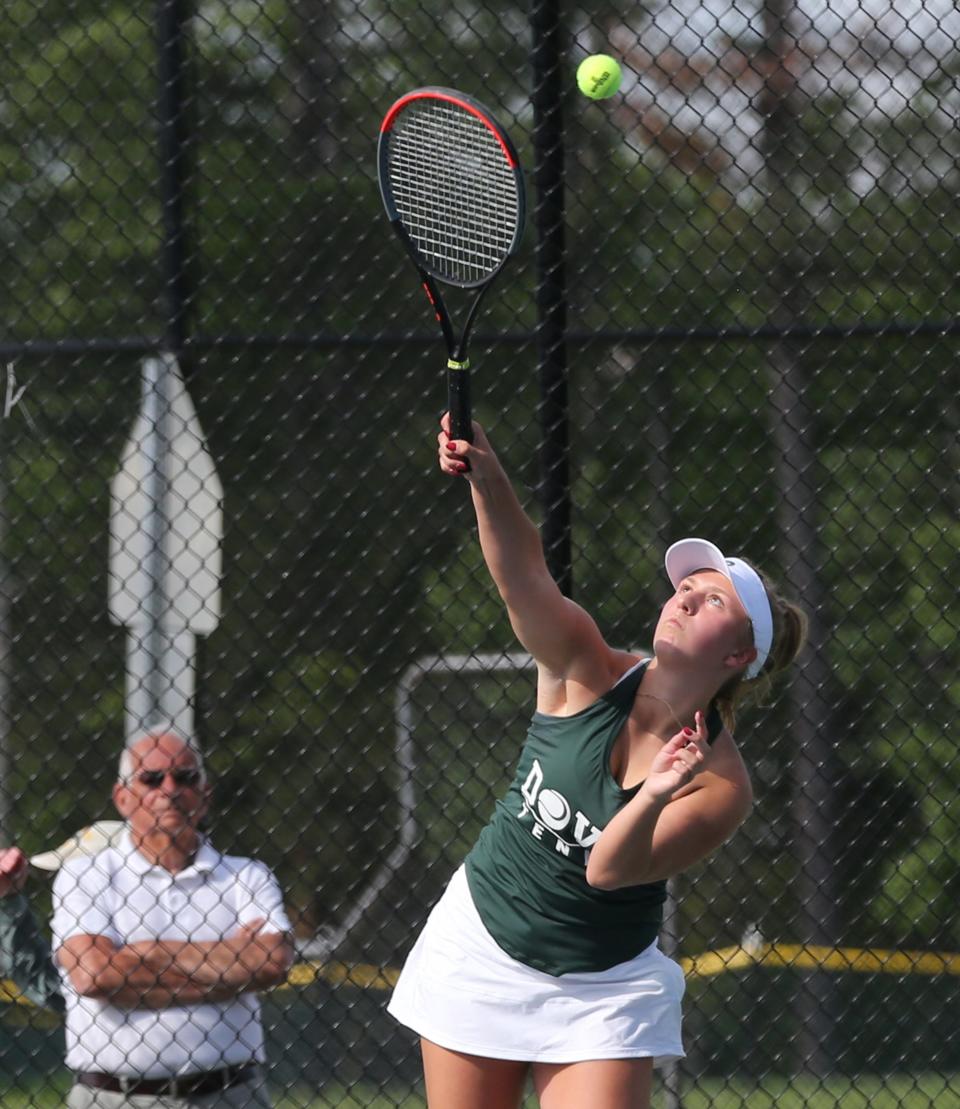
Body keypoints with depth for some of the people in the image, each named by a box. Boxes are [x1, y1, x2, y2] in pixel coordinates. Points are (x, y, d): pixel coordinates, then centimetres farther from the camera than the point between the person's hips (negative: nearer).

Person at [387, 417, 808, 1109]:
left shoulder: (721, 787, -15)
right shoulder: (588, 673, -11)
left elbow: (609, 868, -25)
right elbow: (524, 574, -28)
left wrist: (653, 798, -45)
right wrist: (486, 477, -47)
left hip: (602, 992, -1)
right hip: (479, 952, 1)